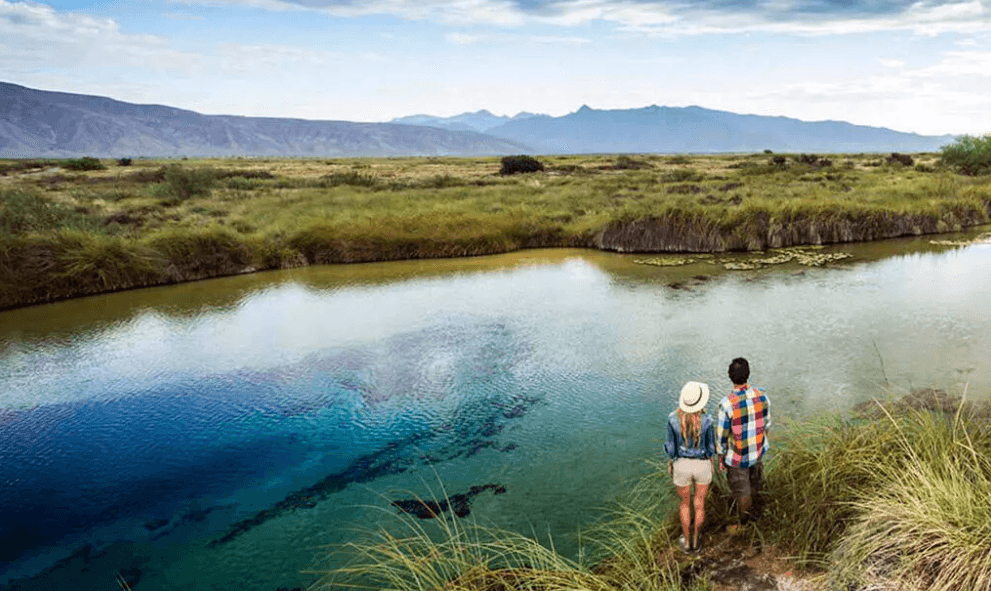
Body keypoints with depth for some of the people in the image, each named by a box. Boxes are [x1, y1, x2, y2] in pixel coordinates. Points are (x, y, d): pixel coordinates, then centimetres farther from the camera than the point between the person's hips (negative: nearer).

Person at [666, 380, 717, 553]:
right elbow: (711, 447, -10)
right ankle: (696, 540, 41)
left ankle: (686, 542, 39)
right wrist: (711, 465, 9)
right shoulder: (706, 420, -24)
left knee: (685, 503, 26)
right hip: (702, 465, 0)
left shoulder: (673, 419, -23)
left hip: (682, 465, 0)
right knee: (699, 503, 25)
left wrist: (670, 463, 8)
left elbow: (671, 446, -12)